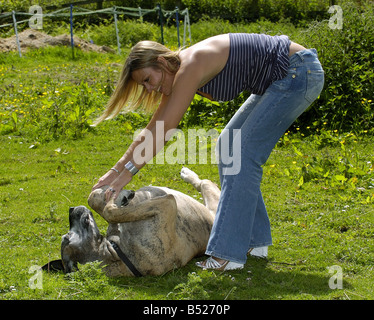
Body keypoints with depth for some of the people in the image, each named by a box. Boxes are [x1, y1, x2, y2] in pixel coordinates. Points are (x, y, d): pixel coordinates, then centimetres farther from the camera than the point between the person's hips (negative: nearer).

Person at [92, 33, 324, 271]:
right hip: (279, 80, 10)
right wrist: (117, 169, 11)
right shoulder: (179, 72, 7)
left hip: (299, 72, -10)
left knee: (242, 155, -14)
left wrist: (128, 172, -19)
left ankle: (229, 253, -12)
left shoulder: (190, 67, -21)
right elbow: (153, 129, 12)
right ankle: (253, 241, 17)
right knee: (228, 146, 12)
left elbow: (164, 130, -22)